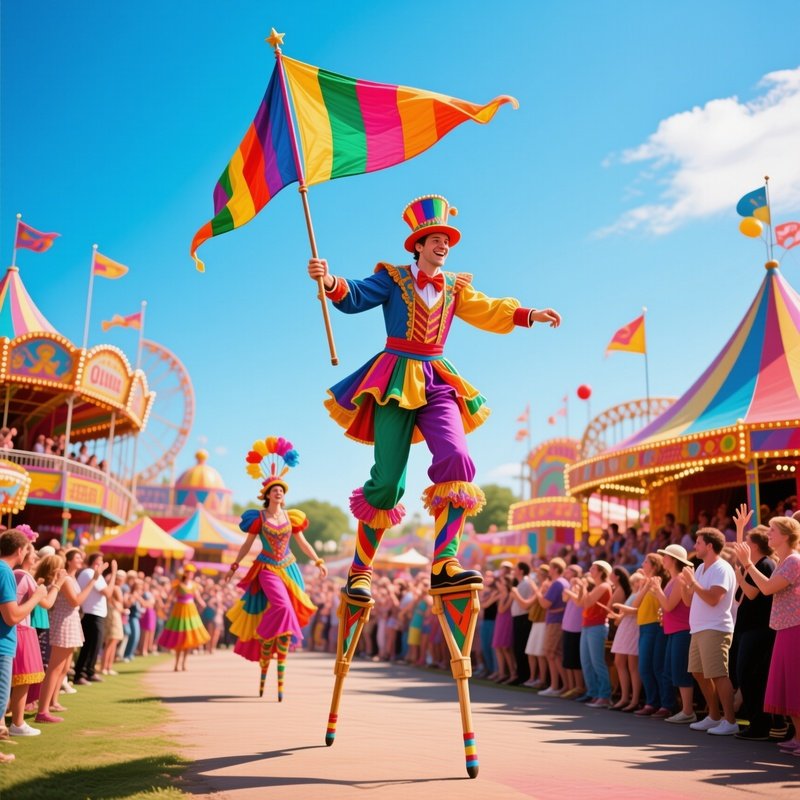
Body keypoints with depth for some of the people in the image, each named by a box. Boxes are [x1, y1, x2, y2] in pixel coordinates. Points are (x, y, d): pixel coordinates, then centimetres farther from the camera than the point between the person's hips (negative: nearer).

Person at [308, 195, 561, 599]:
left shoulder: (455, 286, 18)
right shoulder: (393, 279, 5)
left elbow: (487, 310, 11)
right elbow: (355, 298, -8)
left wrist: (530, 315, -3)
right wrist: (329, 281, -29)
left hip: (437, 380, 4)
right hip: (395, 380, -4)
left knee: (455, 459, -21)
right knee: (388, 479, -8)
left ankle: (445, 564, -21)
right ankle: (359, 571, 6)